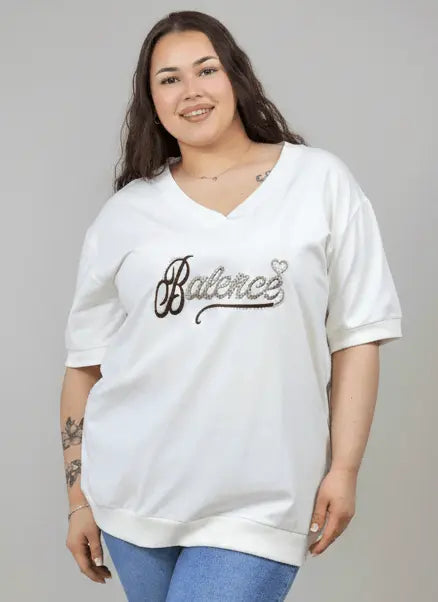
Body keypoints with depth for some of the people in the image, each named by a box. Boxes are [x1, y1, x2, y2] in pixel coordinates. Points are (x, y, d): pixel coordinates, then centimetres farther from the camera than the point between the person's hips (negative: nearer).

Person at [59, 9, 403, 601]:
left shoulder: (322, 182, 1)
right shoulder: (125, 213, 6)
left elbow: (356, 334, 1)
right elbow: (85, 363, 8)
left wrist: (344, 468, -4)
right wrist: (79, 497, 7)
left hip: (256, 505, -2)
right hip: (134, 493, 3)